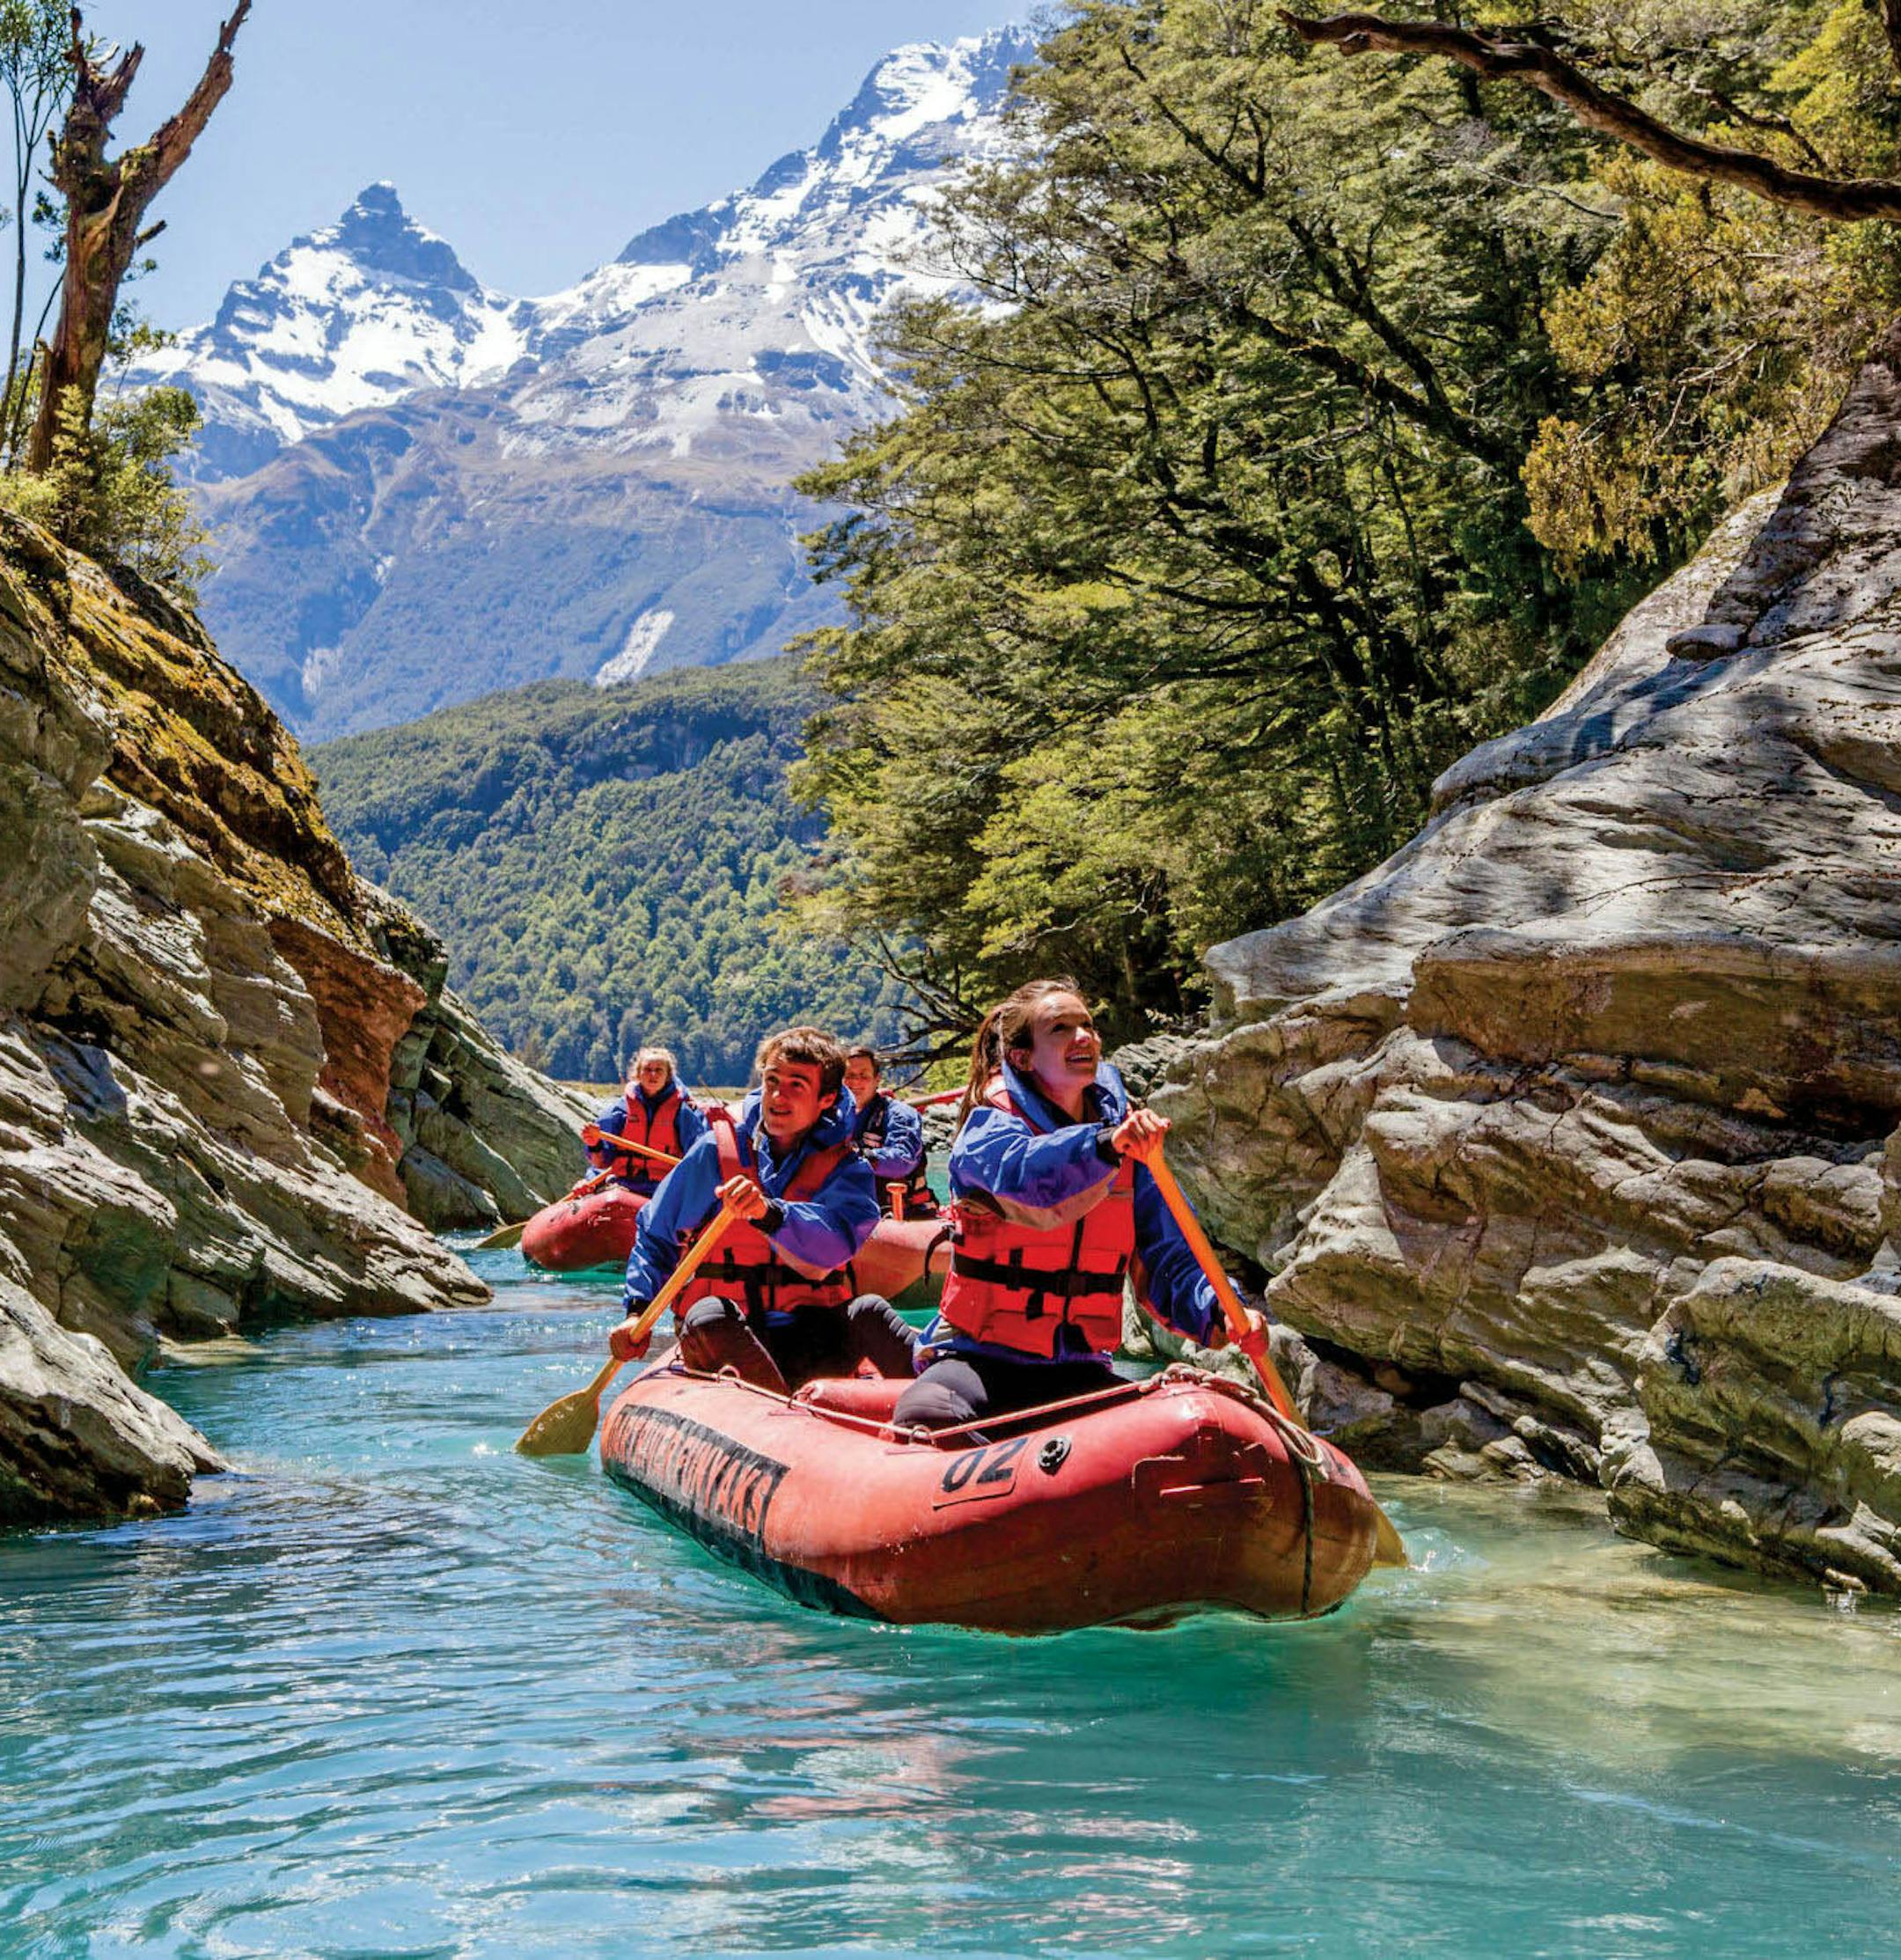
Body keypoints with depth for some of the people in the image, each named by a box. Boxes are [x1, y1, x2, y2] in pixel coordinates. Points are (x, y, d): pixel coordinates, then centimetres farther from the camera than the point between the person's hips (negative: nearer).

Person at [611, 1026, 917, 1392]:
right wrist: (638, 1311, -1)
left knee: (868, 1312, -29)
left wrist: (769, 1213, -37)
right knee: (709, 1315, -34)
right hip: (724, 1346, 0)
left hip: (812, 1349, 0)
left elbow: (833, 1245, -19)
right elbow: (654, 1237, 15)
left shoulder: (847, 1169, 4)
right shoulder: (716, 1150, 7)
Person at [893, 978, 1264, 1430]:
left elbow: (1168, 1261, 2)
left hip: (1079, 1371, 4)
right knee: (927, 1419, -36)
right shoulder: (989, 1125, -6)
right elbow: (1023, 1176, -32)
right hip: (978, 1358, -4)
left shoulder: (1129, 1138, 9)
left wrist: (1218, 1312, -19)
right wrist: (1105, 1143, -50)